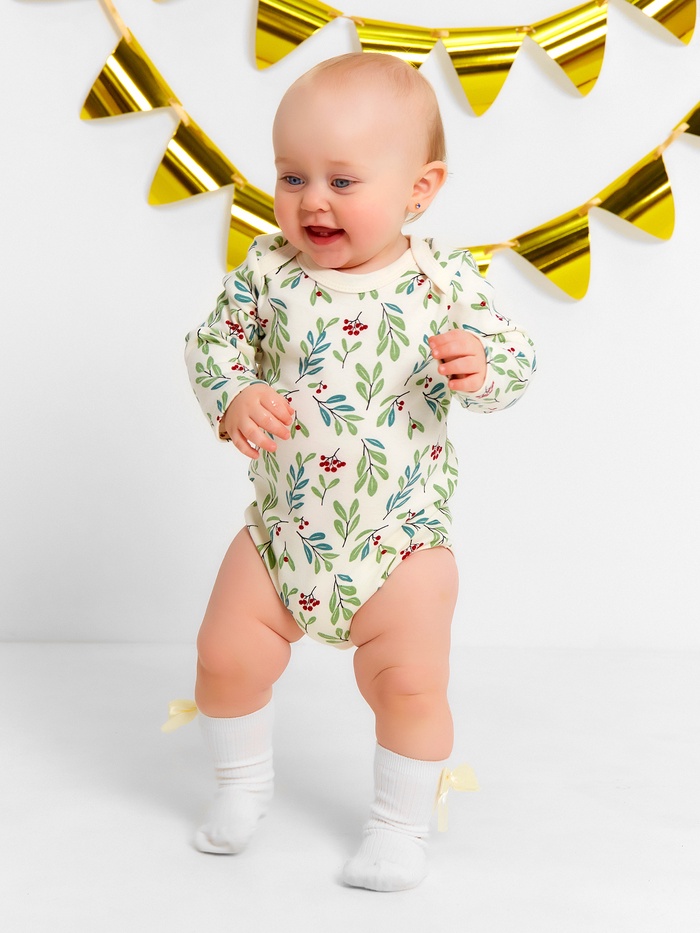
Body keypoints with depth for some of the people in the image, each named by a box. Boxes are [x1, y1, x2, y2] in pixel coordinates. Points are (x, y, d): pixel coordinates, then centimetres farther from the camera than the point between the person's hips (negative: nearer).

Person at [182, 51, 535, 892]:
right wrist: (235, 399, -20)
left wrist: (481, 363, -30)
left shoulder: (442, 279, -12)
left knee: (409, 682, -1)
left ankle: (402, 824, 25)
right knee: (226, 657, 8)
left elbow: (512, 362, -7)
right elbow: (212, 341, 0)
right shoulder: (268, 271, -8)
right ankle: (243, 782, 36)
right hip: (281, 529, 3)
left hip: (402, 539, -2)